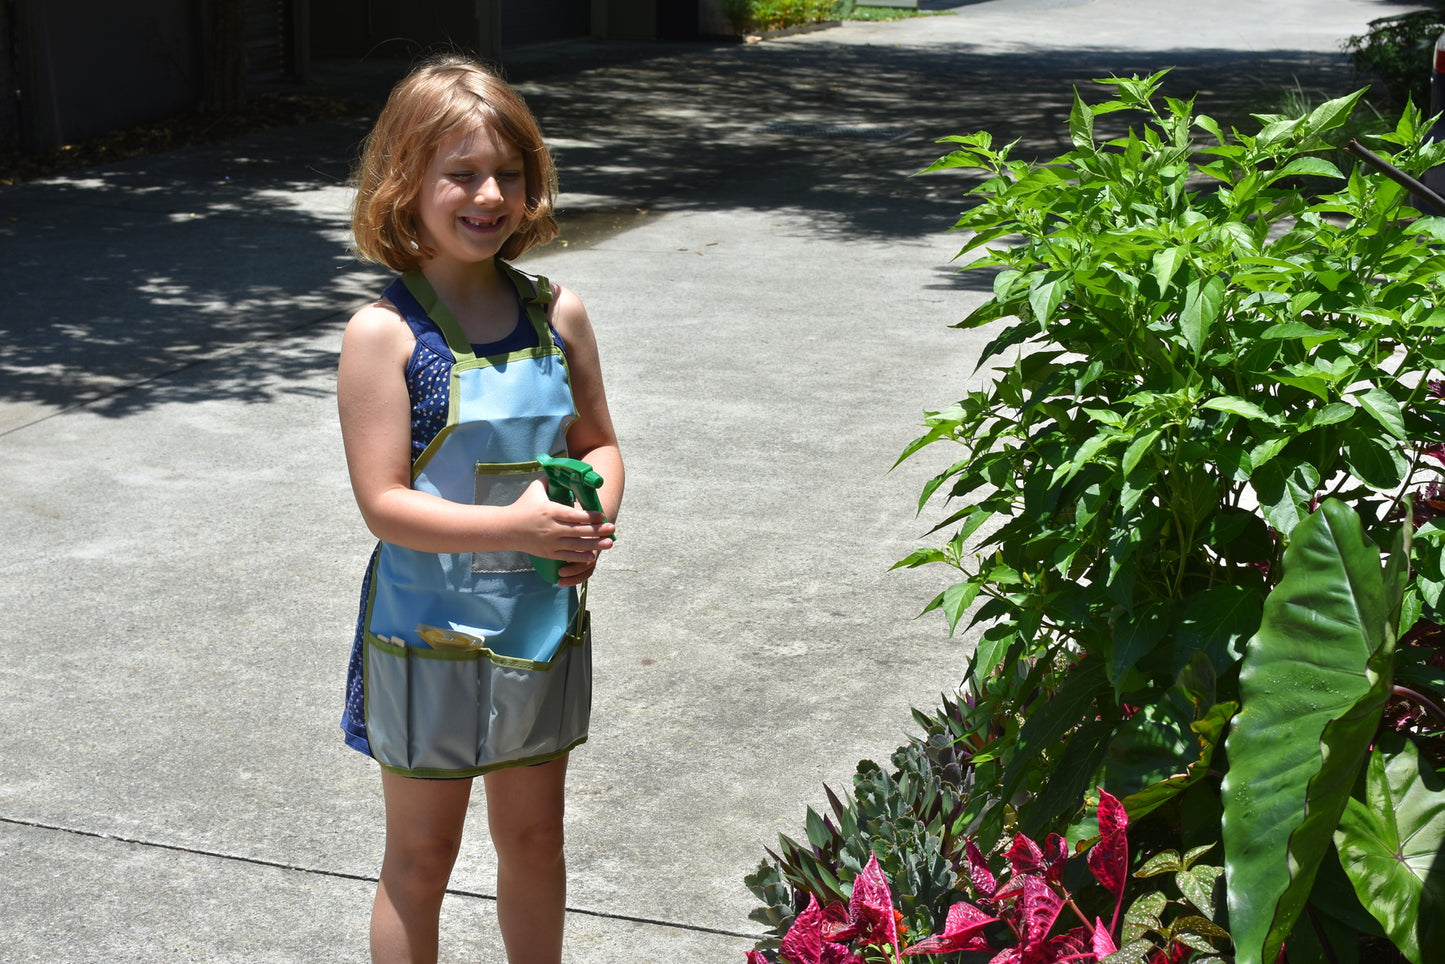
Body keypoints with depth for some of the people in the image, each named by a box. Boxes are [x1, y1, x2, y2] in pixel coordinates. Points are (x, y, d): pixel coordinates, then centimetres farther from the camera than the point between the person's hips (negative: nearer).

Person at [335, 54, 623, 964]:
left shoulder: (556, 312, -1)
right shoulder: (385, 333, -15)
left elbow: (599, 442, 10)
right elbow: (385, 505, -18)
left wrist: (594, 520, -11)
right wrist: (515, 526, -28)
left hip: (543, 623, 4)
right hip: (430, 636, -4)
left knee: (534, 837, 19)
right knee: (422, 858, 12)